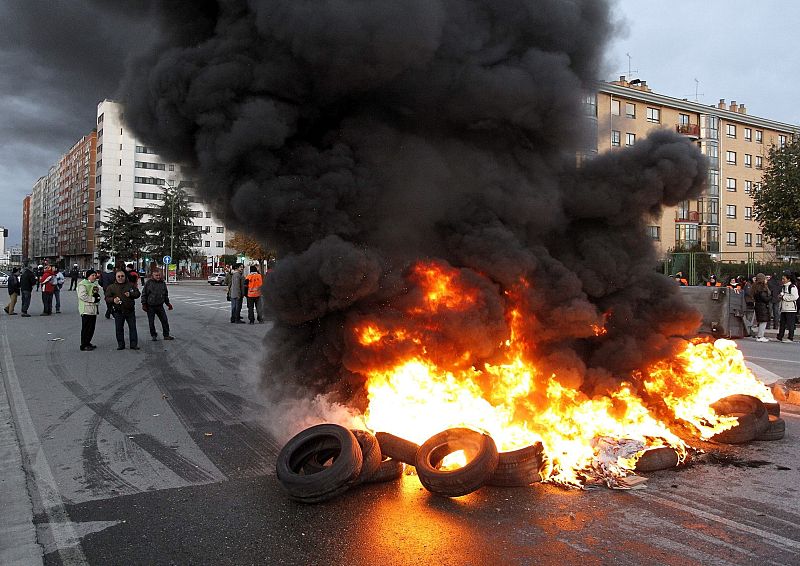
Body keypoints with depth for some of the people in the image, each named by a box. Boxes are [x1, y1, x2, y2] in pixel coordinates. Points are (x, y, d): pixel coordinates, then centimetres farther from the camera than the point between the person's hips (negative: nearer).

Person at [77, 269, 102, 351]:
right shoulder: (83, 284, -10)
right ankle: (83, 345, 0)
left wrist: (97, 295, 6)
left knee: (92, 327, 12)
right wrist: (93, 299, -18)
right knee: (86, 328, -5)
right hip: (86, 309, -9)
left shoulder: (95, 284, 19)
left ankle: (88, 343, 23)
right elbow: (82, 296, -20)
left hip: (93, 309, 9)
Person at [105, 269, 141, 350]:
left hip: (130, 310, 0)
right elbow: (107, 298, 1)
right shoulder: (111, 287, 4)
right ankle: (120, 344, 17)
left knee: (132, 327, 3)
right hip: (118, 311, 0)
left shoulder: (131, 285, 6)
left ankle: (134, 344, 11)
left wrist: (130, 294, -13)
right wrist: (113, 300, -20)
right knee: (119, 328, 6)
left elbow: (138, 294, 6)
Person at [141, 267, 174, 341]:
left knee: (165, 320, 3)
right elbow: (144, 294, -3)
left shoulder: (163, 283, 4)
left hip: (160, 306, 3)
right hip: (150, 306, -3)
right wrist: (144, 304, -6)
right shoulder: (149, 283, -7)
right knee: (151, 322, 6)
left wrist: (168, 303, 16)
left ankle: (166, 335, 13)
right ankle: (154, 335, 19)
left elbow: (166, 295, 16)